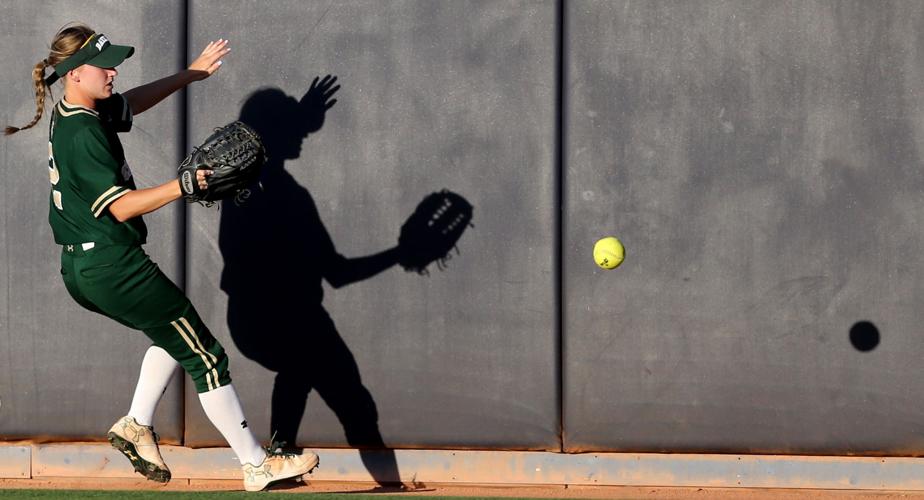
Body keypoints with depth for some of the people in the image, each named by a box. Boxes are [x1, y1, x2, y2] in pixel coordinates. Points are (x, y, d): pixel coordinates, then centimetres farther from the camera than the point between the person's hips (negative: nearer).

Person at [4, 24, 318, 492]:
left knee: (175, 333, 29)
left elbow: (132, 103, 28)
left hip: (80, 269, 10)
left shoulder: (70, 115, 8)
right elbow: (121, 206, -23)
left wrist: (192, 73, 31)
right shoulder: (84, 134, -21)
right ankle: (257, 464, 0)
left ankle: (137, 424, 22)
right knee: (205, 356, -2)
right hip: (114, 268, -10)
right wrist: (185, 184, -31)